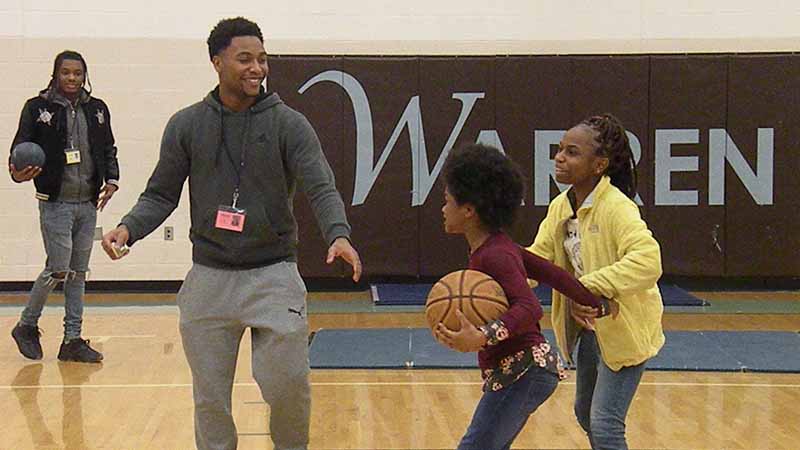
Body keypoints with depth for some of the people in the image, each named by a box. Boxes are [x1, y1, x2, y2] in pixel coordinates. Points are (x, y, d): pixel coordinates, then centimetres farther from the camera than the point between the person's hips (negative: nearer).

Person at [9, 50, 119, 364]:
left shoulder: (97, 109, 8)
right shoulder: (38, 108, -4)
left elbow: (108, 149, 16)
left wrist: (112, 180, 0)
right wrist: (18, 173, -25)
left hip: (88, 204, 5)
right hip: (56, 204, -5)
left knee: (79, 272, 8)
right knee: (58, 269, -8)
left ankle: (73, 340, 14)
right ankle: (27, 326, 15)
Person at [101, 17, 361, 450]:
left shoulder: (289, 125, -2)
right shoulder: (186, 126, 4)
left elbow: (321, 187, -11)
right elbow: (161, 194, 8)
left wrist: (338, 234, -30)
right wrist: (128, 228, -12)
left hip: (274, 274, -2)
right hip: (209, 277, 2)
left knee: (288, 386, -5)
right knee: (210, 398, 8)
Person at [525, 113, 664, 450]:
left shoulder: (616, 207, -26)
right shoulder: (560, 207, 0)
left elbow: (648, 261, -41)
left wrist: (589, 287, -46)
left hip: (623, 331, -9)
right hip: (589, 327, 9)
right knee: (585, 414, 23)